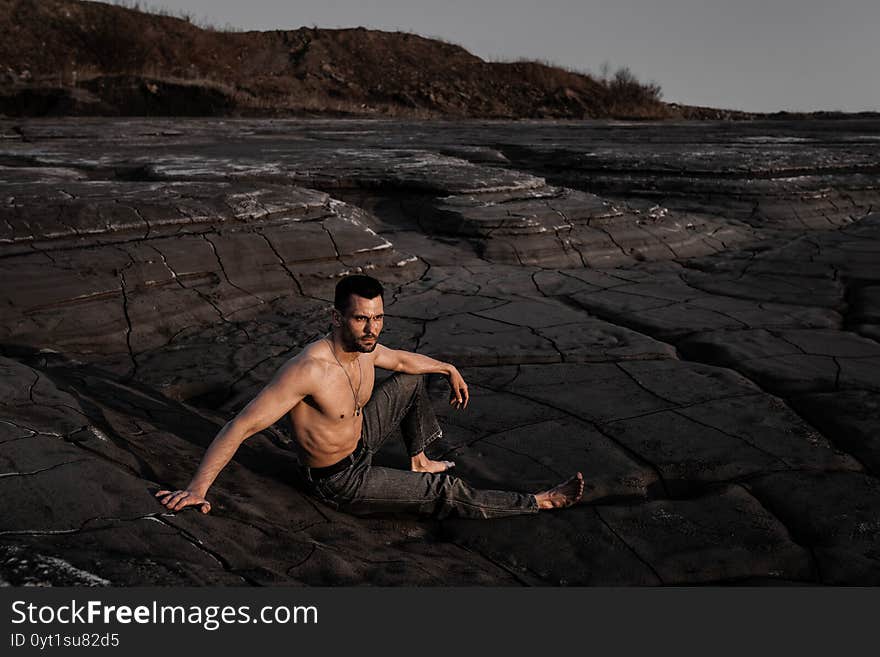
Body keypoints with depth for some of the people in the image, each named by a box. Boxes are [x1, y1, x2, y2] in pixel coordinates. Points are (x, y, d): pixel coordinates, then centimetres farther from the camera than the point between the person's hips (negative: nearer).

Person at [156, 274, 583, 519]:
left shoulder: (364, 348, -11)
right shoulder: (309, 369, -37)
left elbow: (401, 358, 15)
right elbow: (241, 426, -35)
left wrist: (448, 369, 25)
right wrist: (197, 489, -37)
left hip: (359, 441, 9)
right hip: (339, 482, -8)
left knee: (412, 379, 18)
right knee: (446, 492, -9)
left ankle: (419, 463, 33)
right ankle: (540, 502, 9)